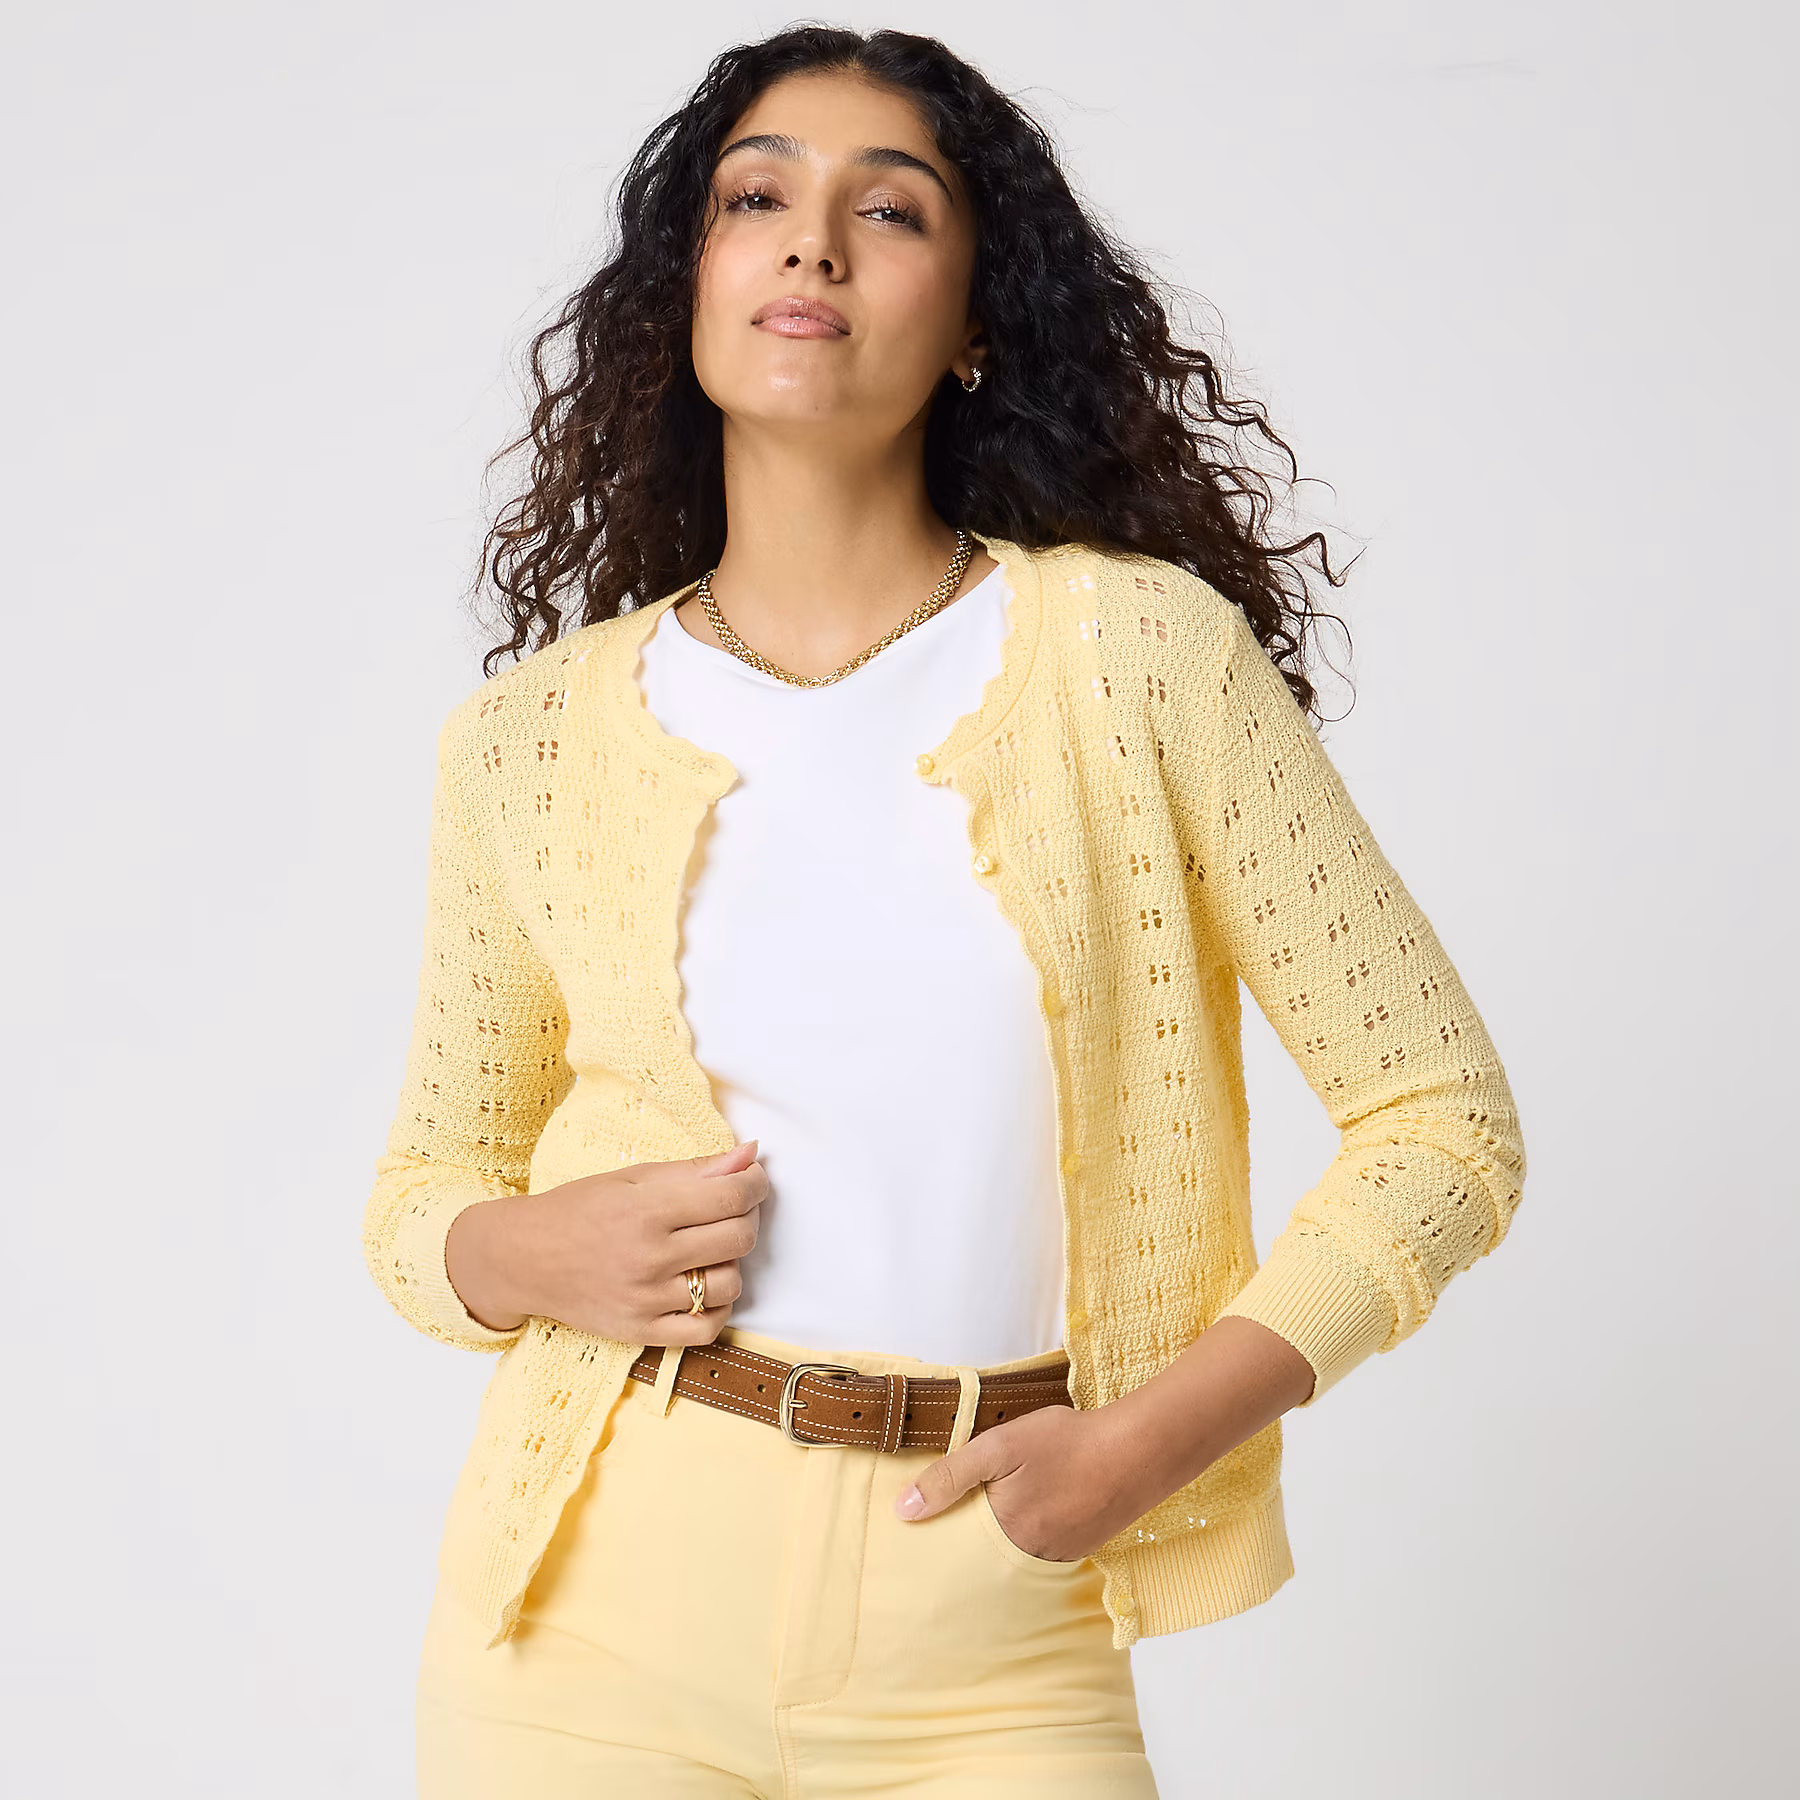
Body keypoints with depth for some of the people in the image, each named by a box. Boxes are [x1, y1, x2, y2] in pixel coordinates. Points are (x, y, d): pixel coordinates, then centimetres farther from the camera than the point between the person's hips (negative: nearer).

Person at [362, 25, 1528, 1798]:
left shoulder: (1135, 650, -4)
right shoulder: (535, 735, 2)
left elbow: (1440, 1116, -1)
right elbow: (422, 1185, 15)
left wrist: (1156, 1435, -10)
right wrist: (527, 1254, -8)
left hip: (981, 1655, -2)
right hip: (596, 1613, 2)